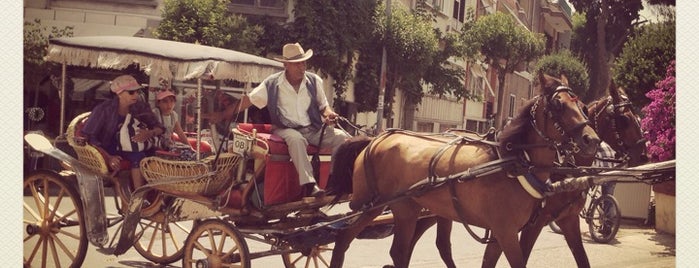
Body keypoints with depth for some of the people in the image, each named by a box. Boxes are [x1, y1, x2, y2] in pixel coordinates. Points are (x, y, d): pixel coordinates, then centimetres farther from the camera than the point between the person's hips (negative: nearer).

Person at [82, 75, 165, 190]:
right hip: (107, 149, -4)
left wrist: (150, 133, -26)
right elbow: (89, 136, -17)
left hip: (130, 150, 5)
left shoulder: (140, 107, -4)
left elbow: (159, 128, 0)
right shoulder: (104, 109, -15)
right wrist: (108, 157, -29)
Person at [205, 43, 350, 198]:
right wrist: (222, 115, 5)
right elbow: (247, 101, 6)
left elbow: (323, 105, 18)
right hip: (286, 130, -3)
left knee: (342, 137, -21)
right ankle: (308, 185, -47)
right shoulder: (272, 84, 0)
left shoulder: (314, 81, 8)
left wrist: (328, 114, -6)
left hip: (313, 130, 4)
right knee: (296, 139, -40)